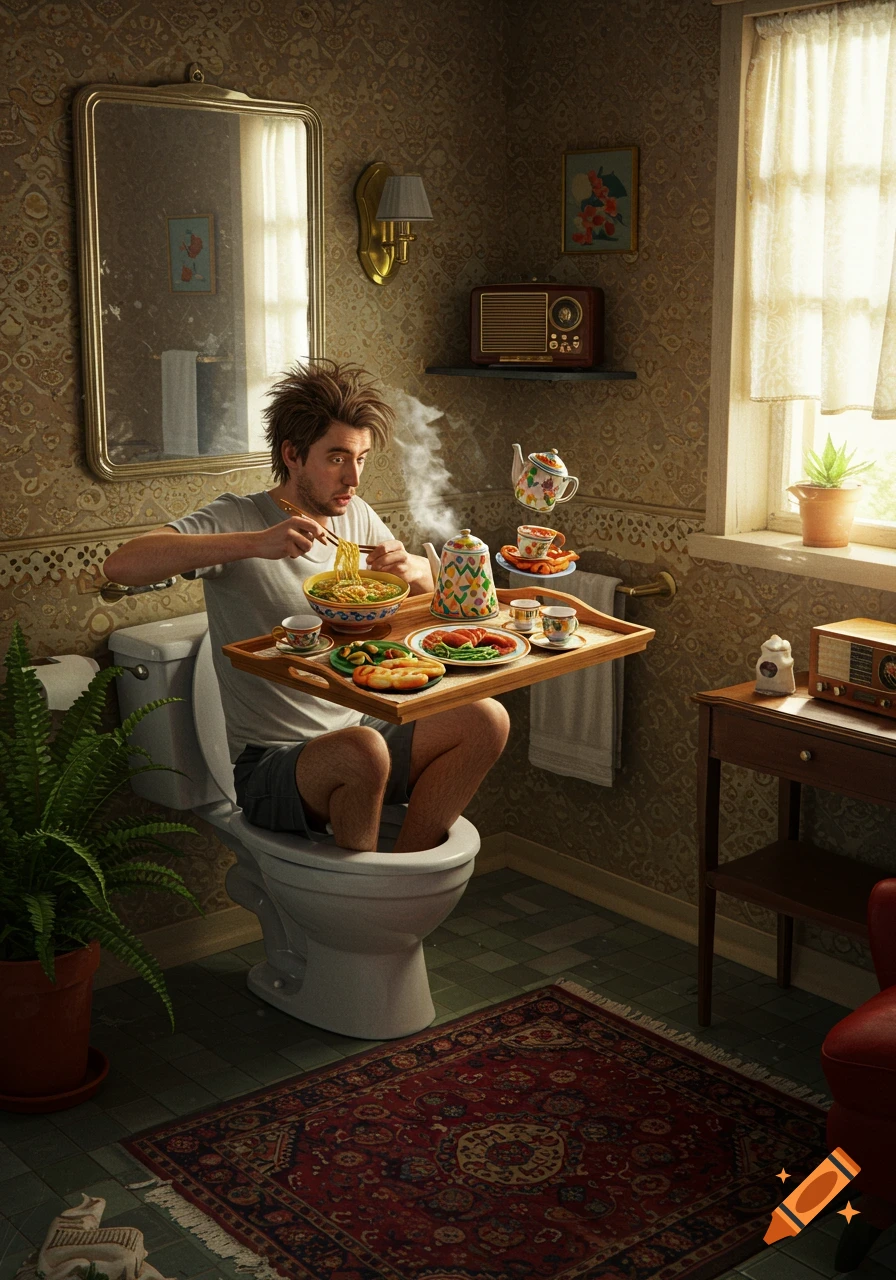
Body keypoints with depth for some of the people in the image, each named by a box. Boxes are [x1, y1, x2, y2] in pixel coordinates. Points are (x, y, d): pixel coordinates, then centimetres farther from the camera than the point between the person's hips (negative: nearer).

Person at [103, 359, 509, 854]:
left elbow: (430, 590, 21)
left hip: (359, 731, 6)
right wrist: (253, 544, -35)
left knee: (485, 719, -13)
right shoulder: (236, 517, -10)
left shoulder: (356, 516, 8)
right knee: (362, 752, -36)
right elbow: (121, 565, -26)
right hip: (269, 763, -6)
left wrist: (412, 568, -5)